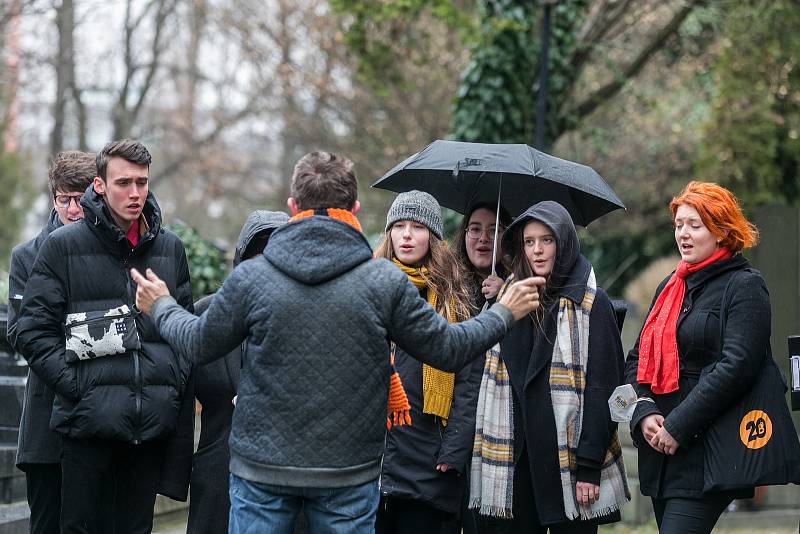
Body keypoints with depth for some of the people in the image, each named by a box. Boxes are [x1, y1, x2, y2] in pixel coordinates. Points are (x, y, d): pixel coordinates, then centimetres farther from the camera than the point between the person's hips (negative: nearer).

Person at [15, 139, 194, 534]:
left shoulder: (169, 247, 13)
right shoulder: (63, 246, 1)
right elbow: (33, 331, -2)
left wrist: (177, 380, 5)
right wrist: (74, 386, -11)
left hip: (154, 422, 4)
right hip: (90, 422, -4)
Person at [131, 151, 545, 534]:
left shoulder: (250, 278, -5)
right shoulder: (385, 282, -6)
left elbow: (200, 344, 7)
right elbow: (448, 349, 0)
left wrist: (161, 308, 28)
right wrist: (504, 313, 17)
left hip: (261, 473, 0)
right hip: (350, 476, 0)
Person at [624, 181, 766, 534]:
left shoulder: (745, 287, -4)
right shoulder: (669, 287, 19)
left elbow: (736, 366, -15)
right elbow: (637, 360, 16)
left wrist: (677, 428, -17)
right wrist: (644, 413, -4)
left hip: (706, 454, -7)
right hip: (659, 452, 7)